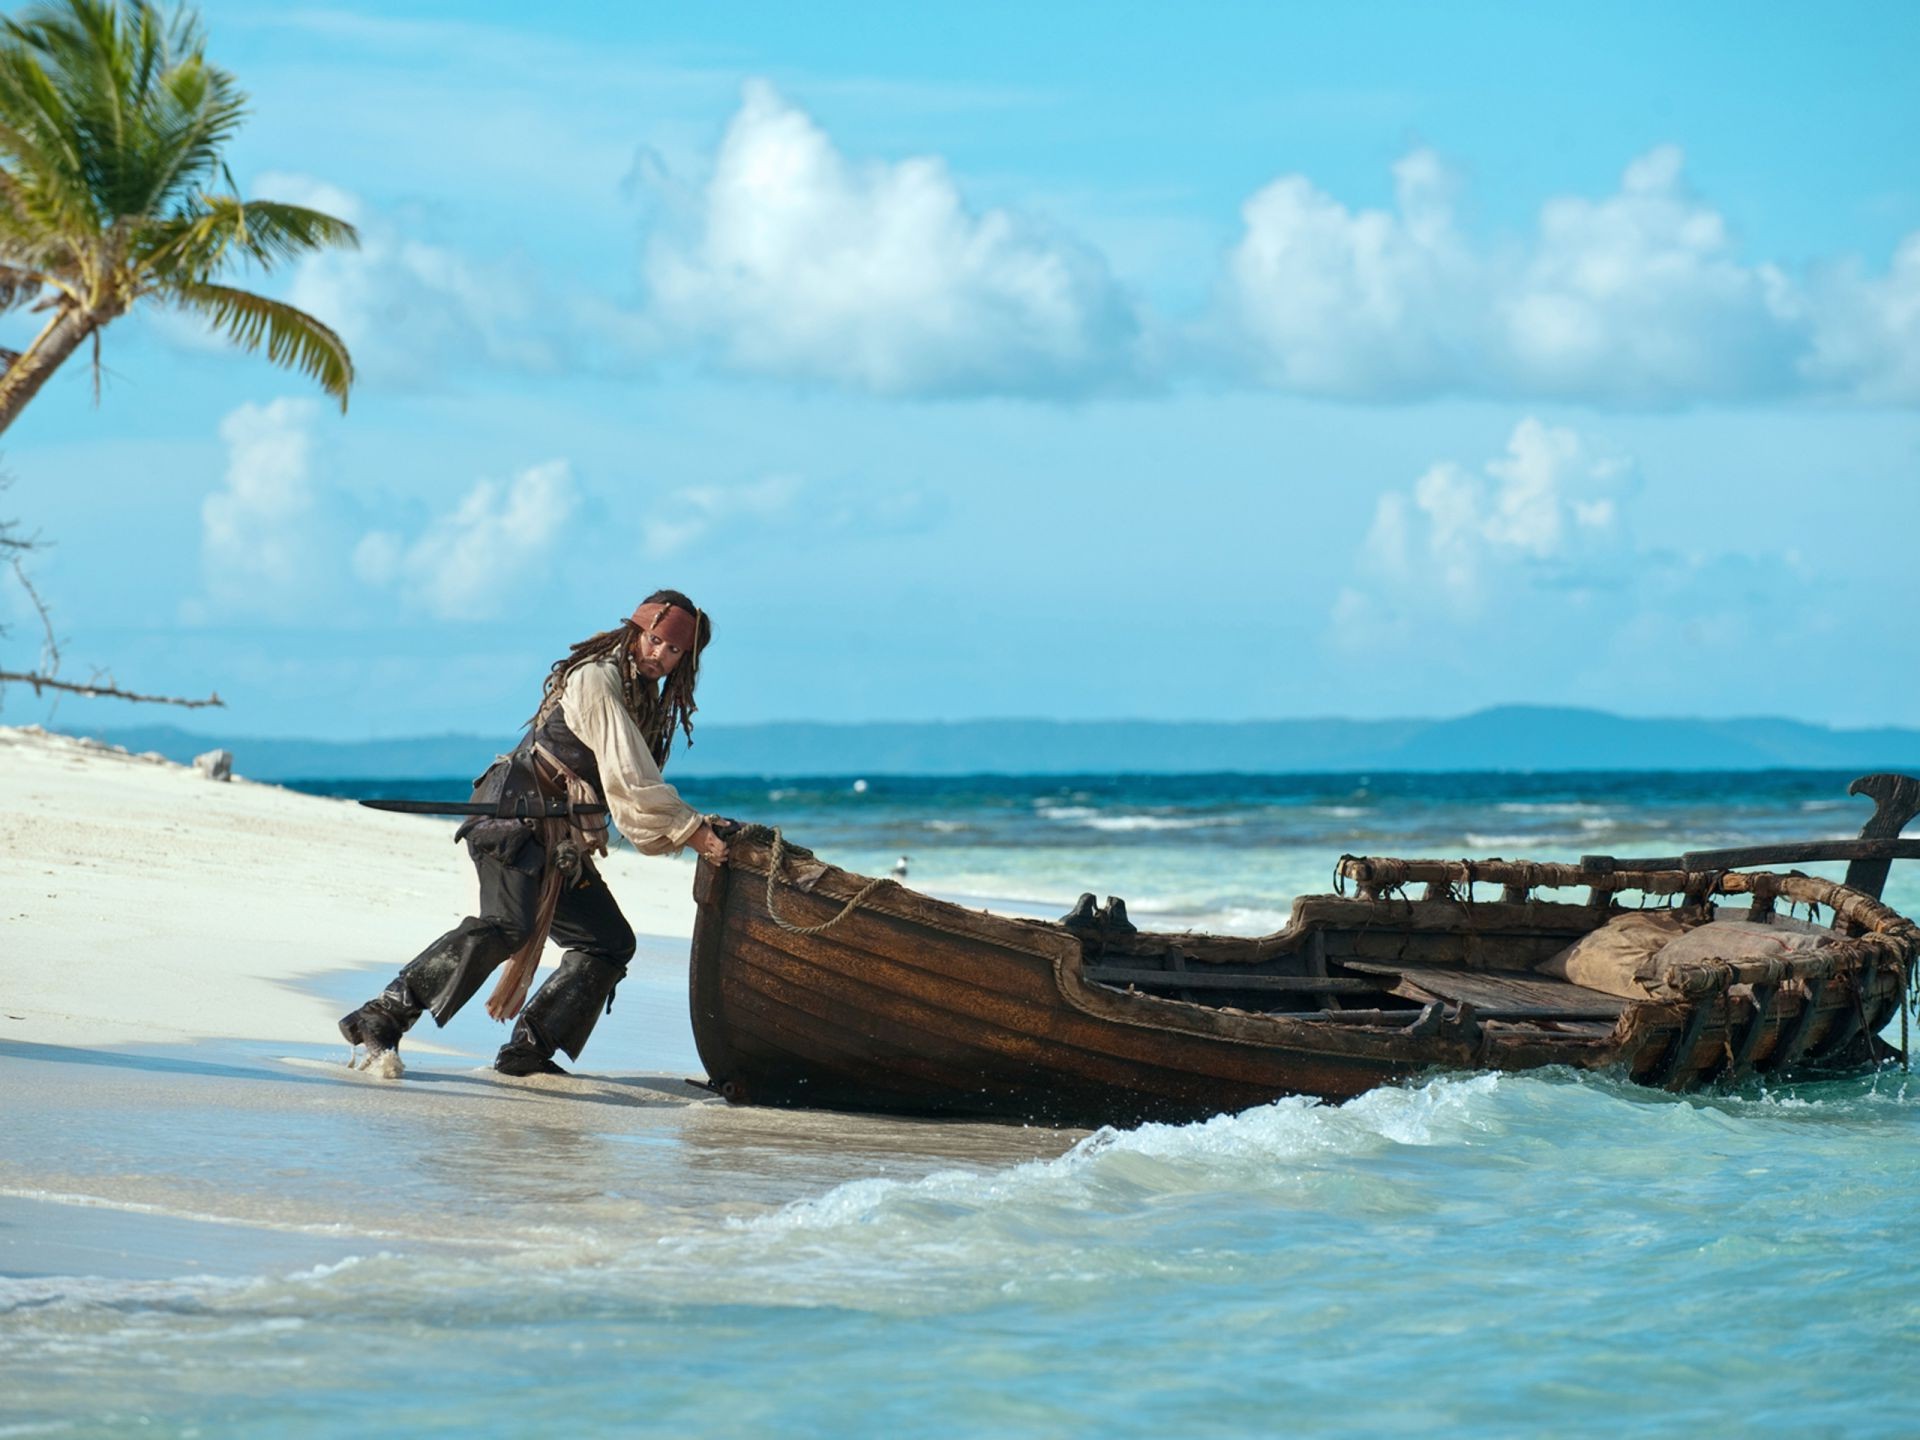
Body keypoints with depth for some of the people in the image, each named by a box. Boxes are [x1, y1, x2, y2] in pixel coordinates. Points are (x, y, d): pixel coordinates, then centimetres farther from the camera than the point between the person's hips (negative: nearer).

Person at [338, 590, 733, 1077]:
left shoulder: (645, 699, 19)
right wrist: (692, 834, -15)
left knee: (610, 942, 6)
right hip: (516, 814, -10)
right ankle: (381, 1018, -32)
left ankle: (527, 1050, 1)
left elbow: (638, 792, 22)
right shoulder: (597, 680, -11)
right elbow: (628, 780, -17)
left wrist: (694, 821, 9)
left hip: (561, 843, 10)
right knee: (507, 924, -29)